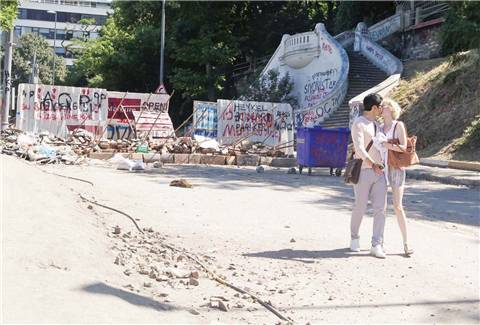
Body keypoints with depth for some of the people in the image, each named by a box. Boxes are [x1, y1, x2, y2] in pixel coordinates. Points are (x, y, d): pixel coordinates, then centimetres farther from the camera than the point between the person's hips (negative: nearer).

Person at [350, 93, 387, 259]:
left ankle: (377, 246, -2)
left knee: (380, 208, -3)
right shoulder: (358, 123, -9)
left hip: (379, 172, 7)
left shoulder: (377, 125, 17)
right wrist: (372, 165, -25)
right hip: (363, 171, -7)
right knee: (360, 207, 4)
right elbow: (359, 148, -20)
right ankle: (354, 238, 27)